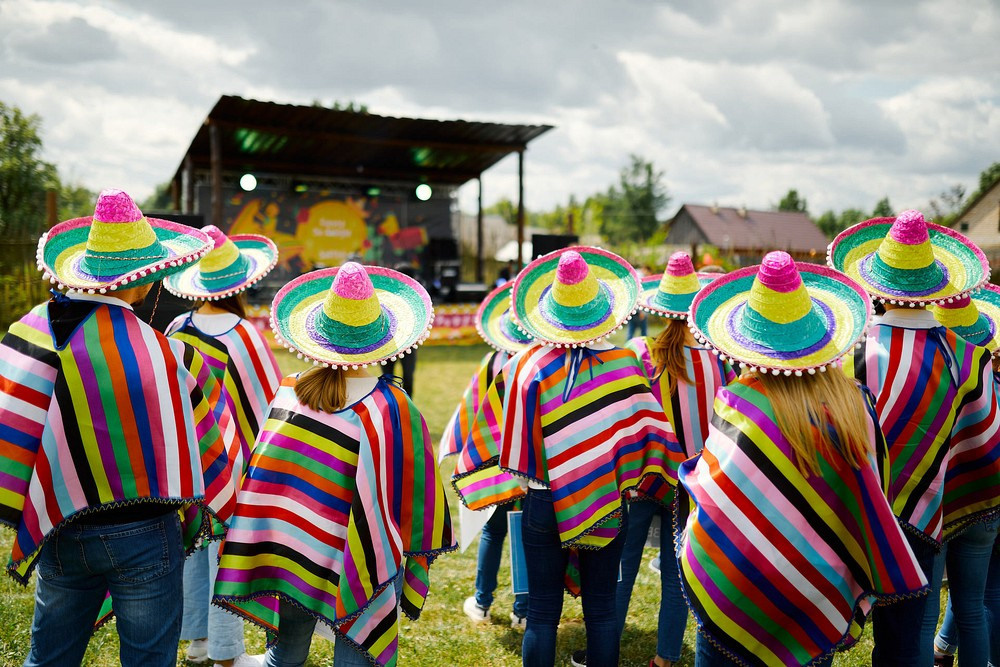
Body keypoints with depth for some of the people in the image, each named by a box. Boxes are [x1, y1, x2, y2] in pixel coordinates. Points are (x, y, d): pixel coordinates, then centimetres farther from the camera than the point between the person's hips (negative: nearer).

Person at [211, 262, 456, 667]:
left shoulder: (286, 391, -6)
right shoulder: (392, 409, -17)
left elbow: (262, 471, 3)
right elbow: (413, 499, -10)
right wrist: (415, 569, 3)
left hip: (285, 554, 4)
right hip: (357, 569, -3)